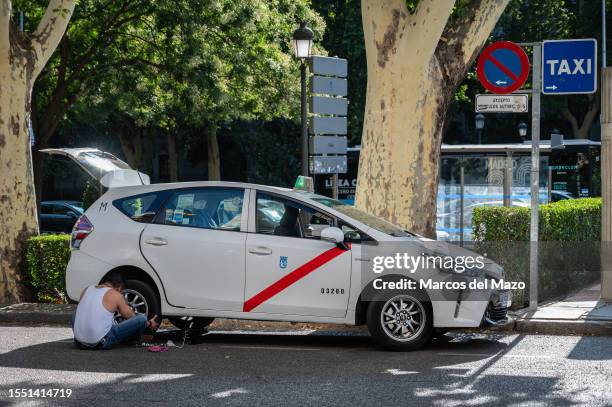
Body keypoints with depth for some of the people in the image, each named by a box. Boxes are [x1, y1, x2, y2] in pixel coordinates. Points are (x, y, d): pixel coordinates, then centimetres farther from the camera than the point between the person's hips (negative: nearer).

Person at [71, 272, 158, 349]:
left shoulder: (87, 290, 13)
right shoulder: (116, 295, -1)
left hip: (79, 342, 6)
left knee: (77, 313, 37)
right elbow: (131, 317, 13)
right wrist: (149, 324, 30)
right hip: (101, 343, -6)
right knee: (141, 319, 0)